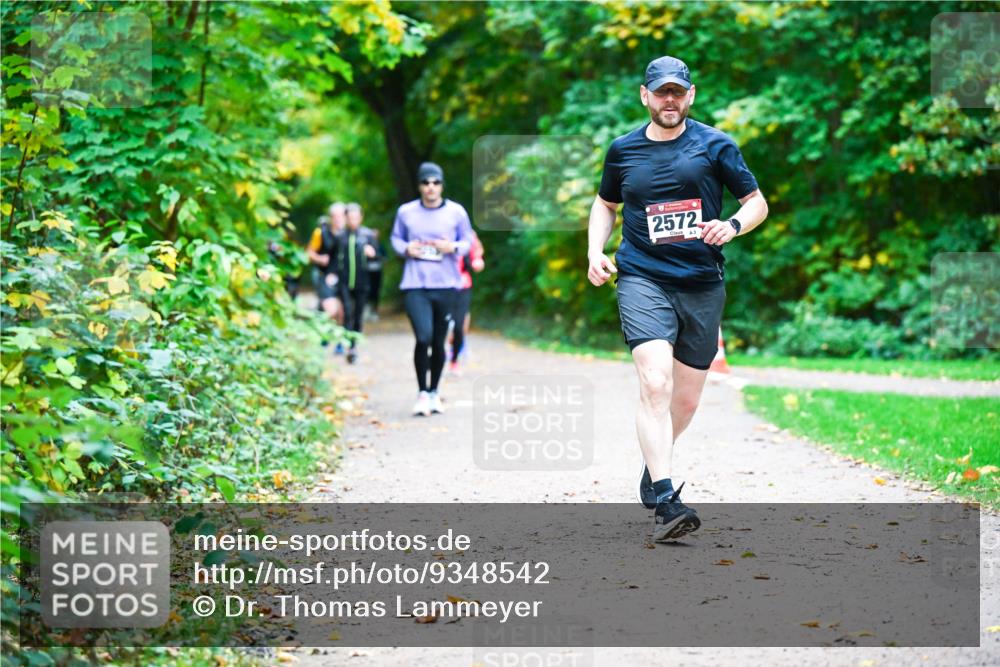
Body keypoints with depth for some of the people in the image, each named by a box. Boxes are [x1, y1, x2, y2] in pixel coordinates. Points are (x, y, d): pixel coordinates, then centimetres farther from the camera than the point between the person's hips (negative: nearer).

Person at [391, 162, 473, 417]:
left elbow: (467, 241, 11)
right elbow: (395, 238, 17)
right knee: (423, 338, -17)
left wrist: (453, 247, -10)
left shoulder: (456, 212, 3)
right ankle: (422, 393, -2)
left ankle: (433, 392, 26)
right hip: (415, 285, -1)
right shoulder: (406, 212, 4)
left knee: (438, 342, 8)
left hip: (446, 285, 1)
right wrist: (406, 249, -5)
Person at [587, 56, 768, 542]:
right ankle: (664, 502, -26)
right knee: (655, 383, -22)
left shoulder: (715, 146, 4)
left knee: (686, 399, 9)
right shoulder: (623, 150, 8)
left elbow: (757, 203, 9)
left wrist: (733, 226, -13)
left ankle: (653, 466, 40)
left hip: (702, 285, 1)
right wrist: (596, 250, 8)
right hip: (643, 279, -1)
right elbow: (606, 203, 25)